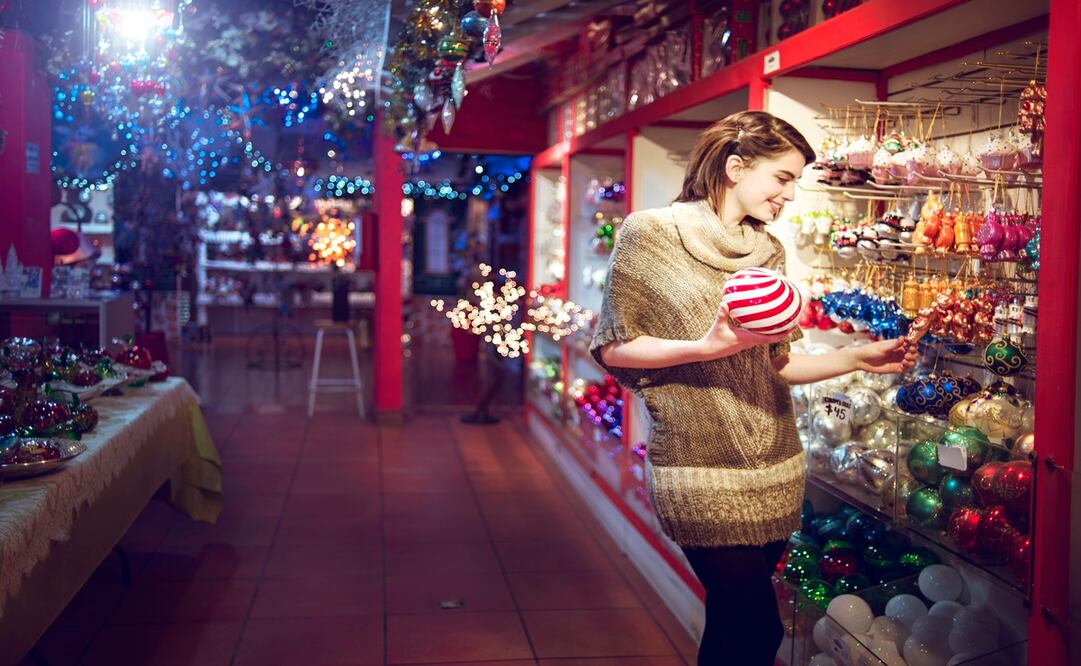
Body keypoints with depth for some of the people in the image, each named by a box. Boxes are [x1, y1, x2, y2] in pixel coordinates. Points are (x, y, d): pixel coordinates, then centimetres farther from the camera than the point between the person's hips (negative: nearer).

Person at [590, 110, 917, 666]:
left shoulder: (768, 252, 11)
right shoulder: (650, 233, -5)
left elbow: (771, 366, 13)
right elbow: (613, 348, -6)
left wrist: (855, 358, 0)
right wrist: (707, 347, -18)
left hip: (775, 471, 6)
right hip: (702, 470, -6)